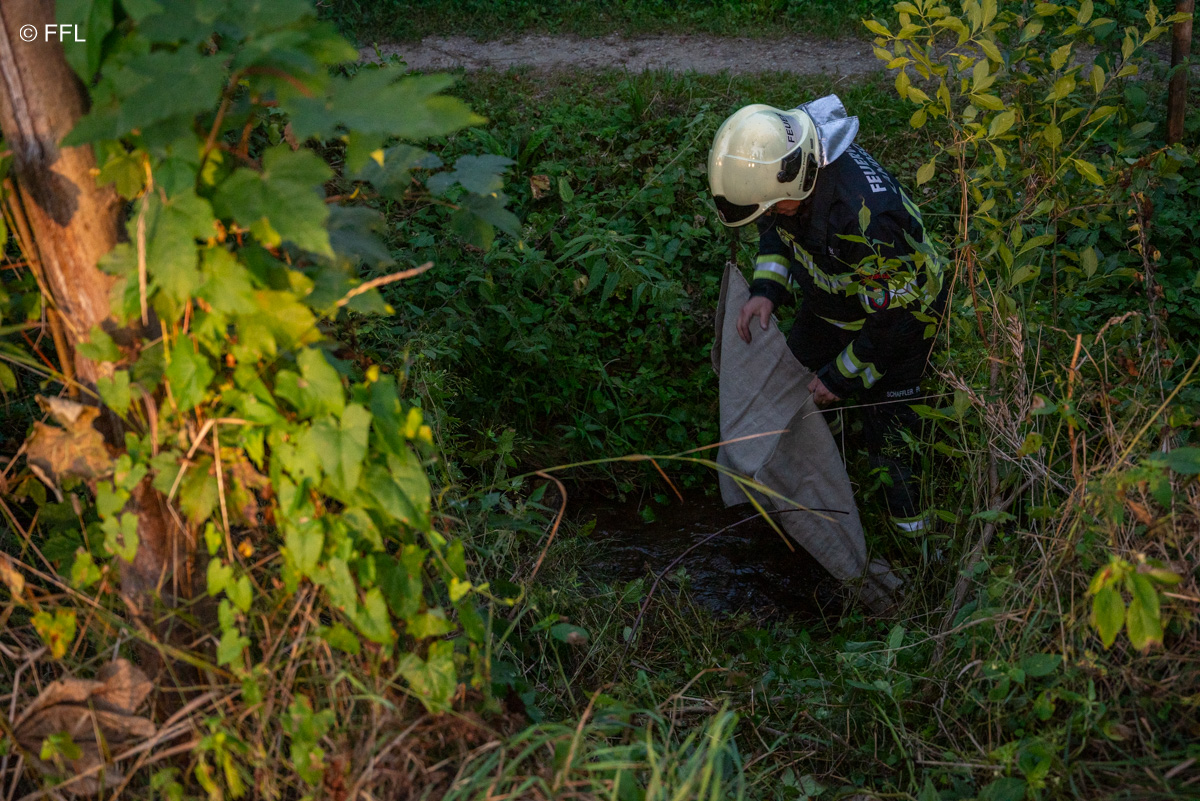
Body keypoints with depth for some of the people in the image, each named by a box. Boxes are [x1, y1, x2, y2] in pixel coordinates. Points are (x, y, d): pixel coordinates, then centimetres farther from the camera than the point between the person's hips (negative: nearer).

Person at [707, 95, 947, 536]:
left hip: (901, 311, -7)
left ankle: (908, 510, 28)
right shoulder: (784, 160, -22)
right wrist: (765, 289, -14)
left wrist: (843, 377, -21)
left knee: (887, 431, 1)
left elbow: (893, 318, -31)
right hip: (827, 305, 7)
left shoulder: (867, 214, -44)